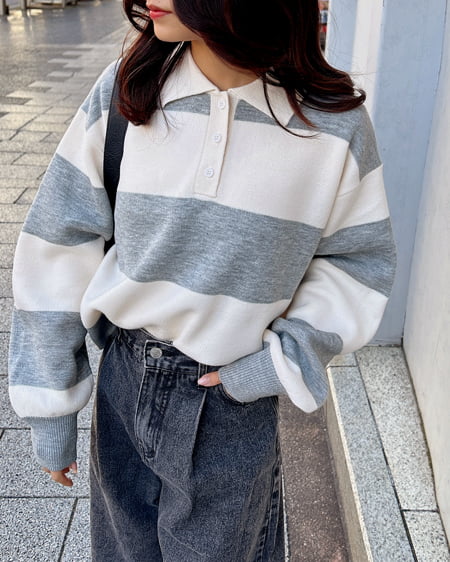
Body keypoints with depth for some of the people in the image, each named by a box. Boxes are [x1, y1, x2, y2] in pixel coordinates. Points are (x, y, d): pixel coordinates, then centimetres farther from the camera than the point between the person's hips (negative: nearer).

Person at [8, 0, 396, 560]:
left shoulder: (335, 124, -14)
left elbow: (358, 260, 0)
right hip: (126, 384, 2)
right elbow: (57, 247, -6)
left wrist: (287, 360, -13)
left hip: (237, 396, -1)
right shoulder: (126, 92, -10)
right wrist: (50, 408, -2)